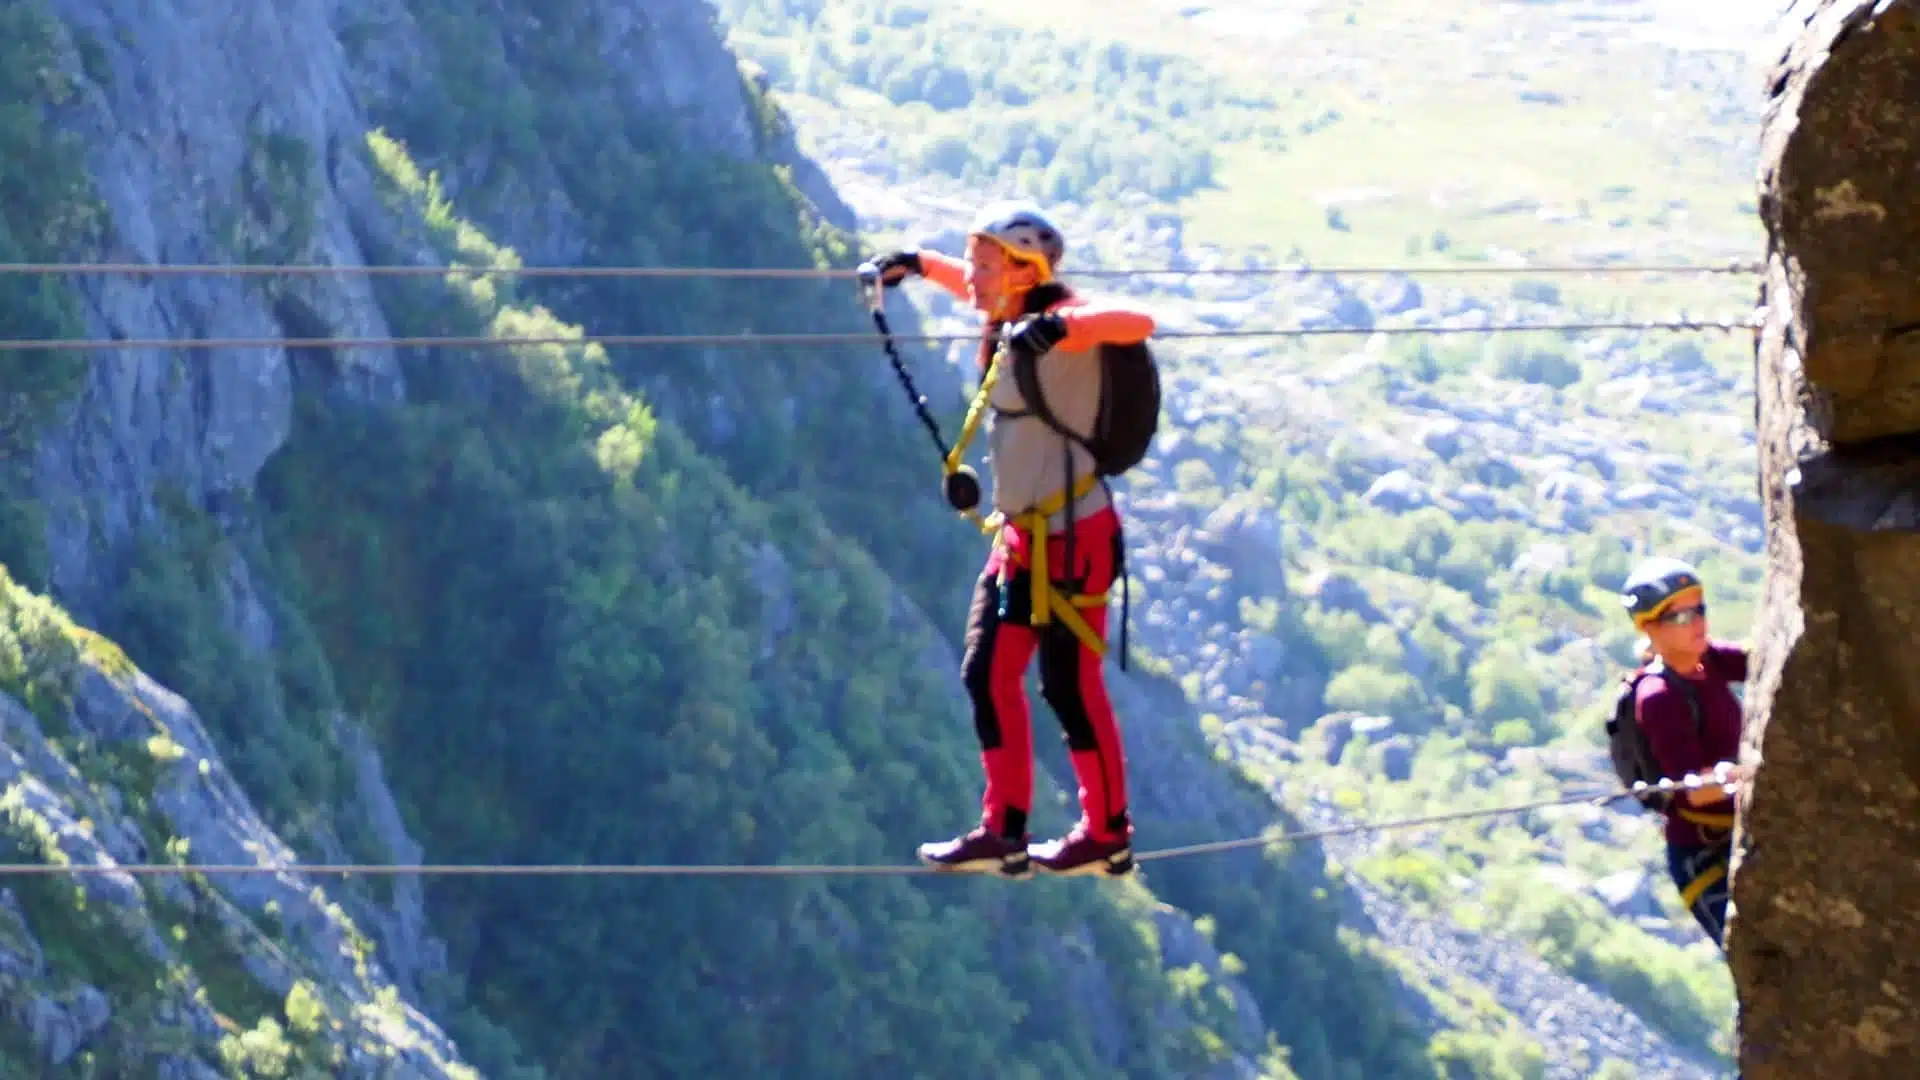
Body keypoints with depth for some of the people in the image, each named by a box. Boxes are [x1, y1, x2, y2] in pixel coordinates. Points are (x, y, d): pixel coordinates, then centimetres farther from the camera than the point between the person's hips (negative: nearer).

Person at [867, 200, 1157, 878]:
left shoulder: (1061, 321, -18)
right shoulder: (1006, 321, 7)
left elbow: (1137, 323, -37)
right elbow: (975, 288, 32)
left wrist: (1060, 327, -51)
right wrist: (921, 265, 37)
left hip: (1072, 538, -9)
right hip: (1019, 536, 9)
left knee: (1071, 687, -1)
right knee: (988, 675, 10)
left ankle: (1108, 835, 13)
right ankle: (1003, 833, 17)